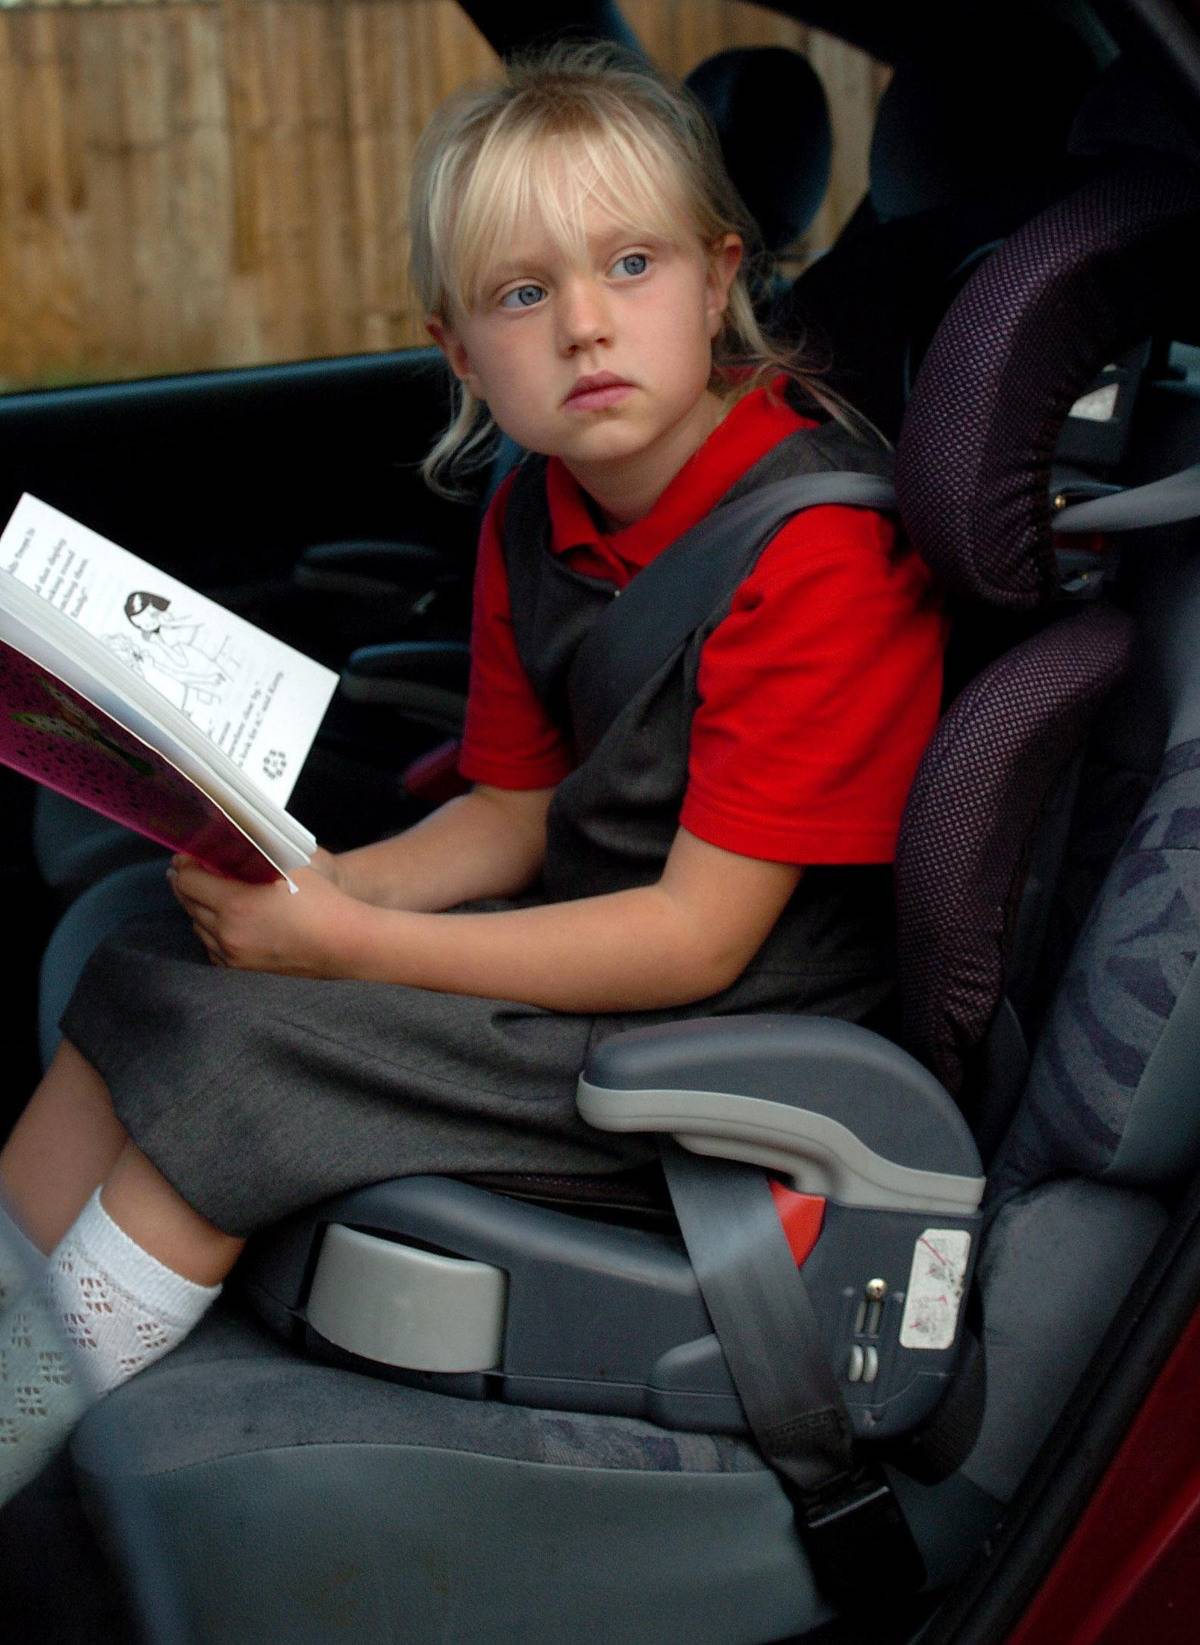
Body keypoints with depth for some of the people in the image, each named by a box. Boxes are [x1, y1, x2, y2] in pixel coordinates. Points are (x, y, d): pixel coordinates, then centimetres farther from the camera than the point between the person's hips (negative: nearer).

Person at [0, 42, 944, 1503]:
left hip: (733, 1021, -8)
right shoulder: (532, 517, 4)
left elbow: (700, 936, -23)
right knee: (146, 965, 1)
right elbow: (517, 817, 11)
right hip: (575, 929, 8)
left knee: (240, 1054, -17)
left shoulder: (822, 545, -22)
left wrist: (349, 945, -22)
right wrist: (324, 883, -10)